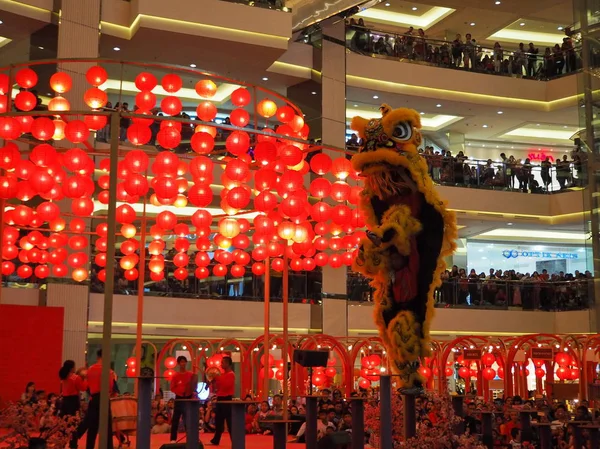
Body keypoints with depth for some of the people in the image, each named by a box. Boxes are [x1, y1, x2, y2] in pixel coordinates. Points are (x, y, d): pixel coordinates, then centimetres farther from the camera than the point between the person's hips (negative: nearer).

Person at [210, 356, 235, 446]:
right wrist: (214, 381, 5)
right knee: (219, 421, 13)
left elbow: (226, 386, -22)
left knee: (229, 421, -9)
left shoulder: (231, 374, -11)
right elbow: (218, 387, 20)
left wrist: (218, 379, -18)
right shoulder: (223, 374, 16)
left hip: (227, 399, -9)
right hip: (220, 399, 9)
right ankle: (216, 440, 20)